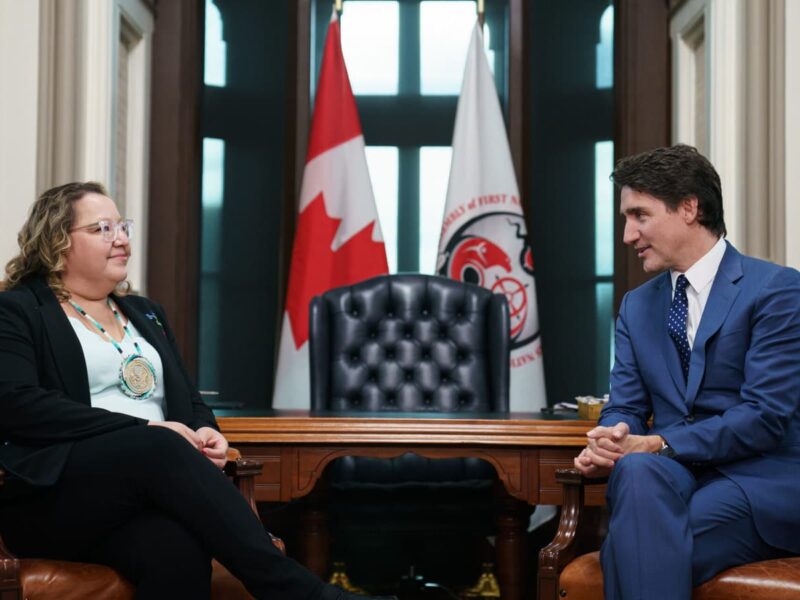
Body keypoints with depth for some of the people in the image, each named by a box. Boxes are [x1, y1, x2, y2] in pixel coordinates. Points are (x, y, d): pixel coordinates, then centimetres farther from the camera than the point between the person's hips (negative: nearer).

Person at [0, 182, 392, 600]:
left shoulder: (144, 313, 26)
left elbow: (189, 401, 24)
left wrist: (202, 431, -3)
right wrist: (144, 429, -17)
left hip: (147, 474, 4)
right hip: (54, 495, -4)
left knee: (176, 547, -35)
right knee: (159, 448, -36)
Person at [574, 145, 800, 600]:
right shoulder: (636, 306, 16)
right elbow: (626, 408, 11)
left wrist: (657, 445, -22)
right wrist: (609, 443, -15)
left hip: (762, 481, -4)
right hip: (672, 474, 5)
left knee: (633, 546, -34)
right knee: (637, 471, -35)